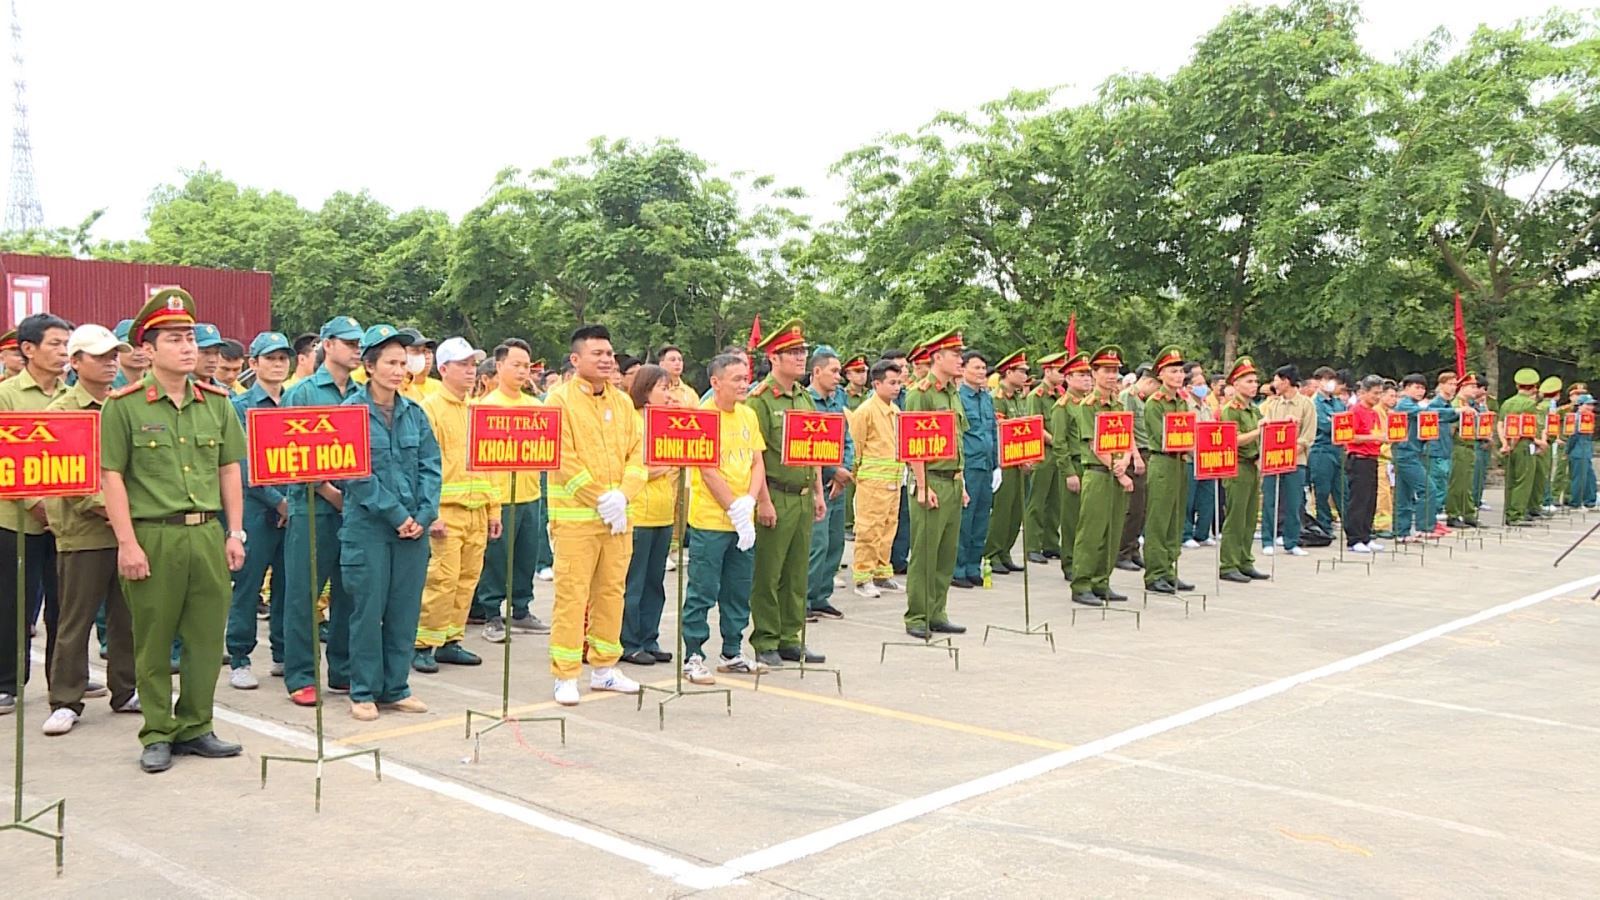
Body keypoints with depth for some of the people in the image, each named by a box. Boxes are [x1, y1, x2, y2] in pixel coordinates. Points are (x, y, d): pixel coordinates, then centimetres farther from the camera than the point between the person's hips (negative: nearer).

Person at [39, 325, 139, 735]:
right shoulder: (61, 411, -3)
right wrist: (100, 505, -19)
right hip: (83, 532, -4)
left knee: (127, 616, 11)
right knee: (75, 620, 3)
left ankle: (125, 691, 23)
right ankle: (65, 701, 13)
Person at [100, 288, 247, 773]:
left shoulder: (216, 402, 9)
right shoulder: (123, 405, -3)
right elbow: (112, 476, -6)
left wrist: (235, 533, 8)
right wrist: (127, 544, -11)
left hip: (207, 533, 4)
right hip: (152, 536, -4)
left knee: (206, 636, 8)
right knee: (153, 641, 5)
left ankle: (194, 727, 22)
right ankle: (157, 735, 18)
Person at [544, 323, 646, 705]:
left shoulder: (622, 402, 12)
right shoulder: (561, 401, -5)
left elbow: (637, 453, 9)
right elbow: (564, 460, -12)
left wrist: (622, 495, -7)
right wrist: (600, 500, -14)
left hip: (618, 516, 6)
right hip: (575, 516, -6)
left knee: (611, 591, 11)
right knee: (572, 595, -5)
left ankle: (604, 668, 23)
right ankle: (565, 676, 3)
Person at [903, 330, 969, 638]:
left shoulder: (952, 394, 16)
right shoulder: (920, 394, -10)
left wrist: (961, 483, 18)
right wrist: (922, 487, -18)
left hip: (953, 483, 8)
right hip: (931, 483, -8)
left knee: (946, 554, 11)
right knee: (924, 554, -2)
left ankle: (936, 614, 19)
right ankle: (917, 618, 5)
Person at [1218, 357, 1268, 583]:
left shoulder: (1255, 410, 16)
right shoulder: (1230, 410, -9)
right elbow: (1233, 440, -19)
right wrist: (1258, 431, -22)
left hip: (1253, 466, 8)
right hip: (1238, 468, -8)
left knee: (1250, 519, 10)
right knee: (1235, 519, -5)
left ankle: (1245, 562, 17)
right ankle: (1228, 566, -1)